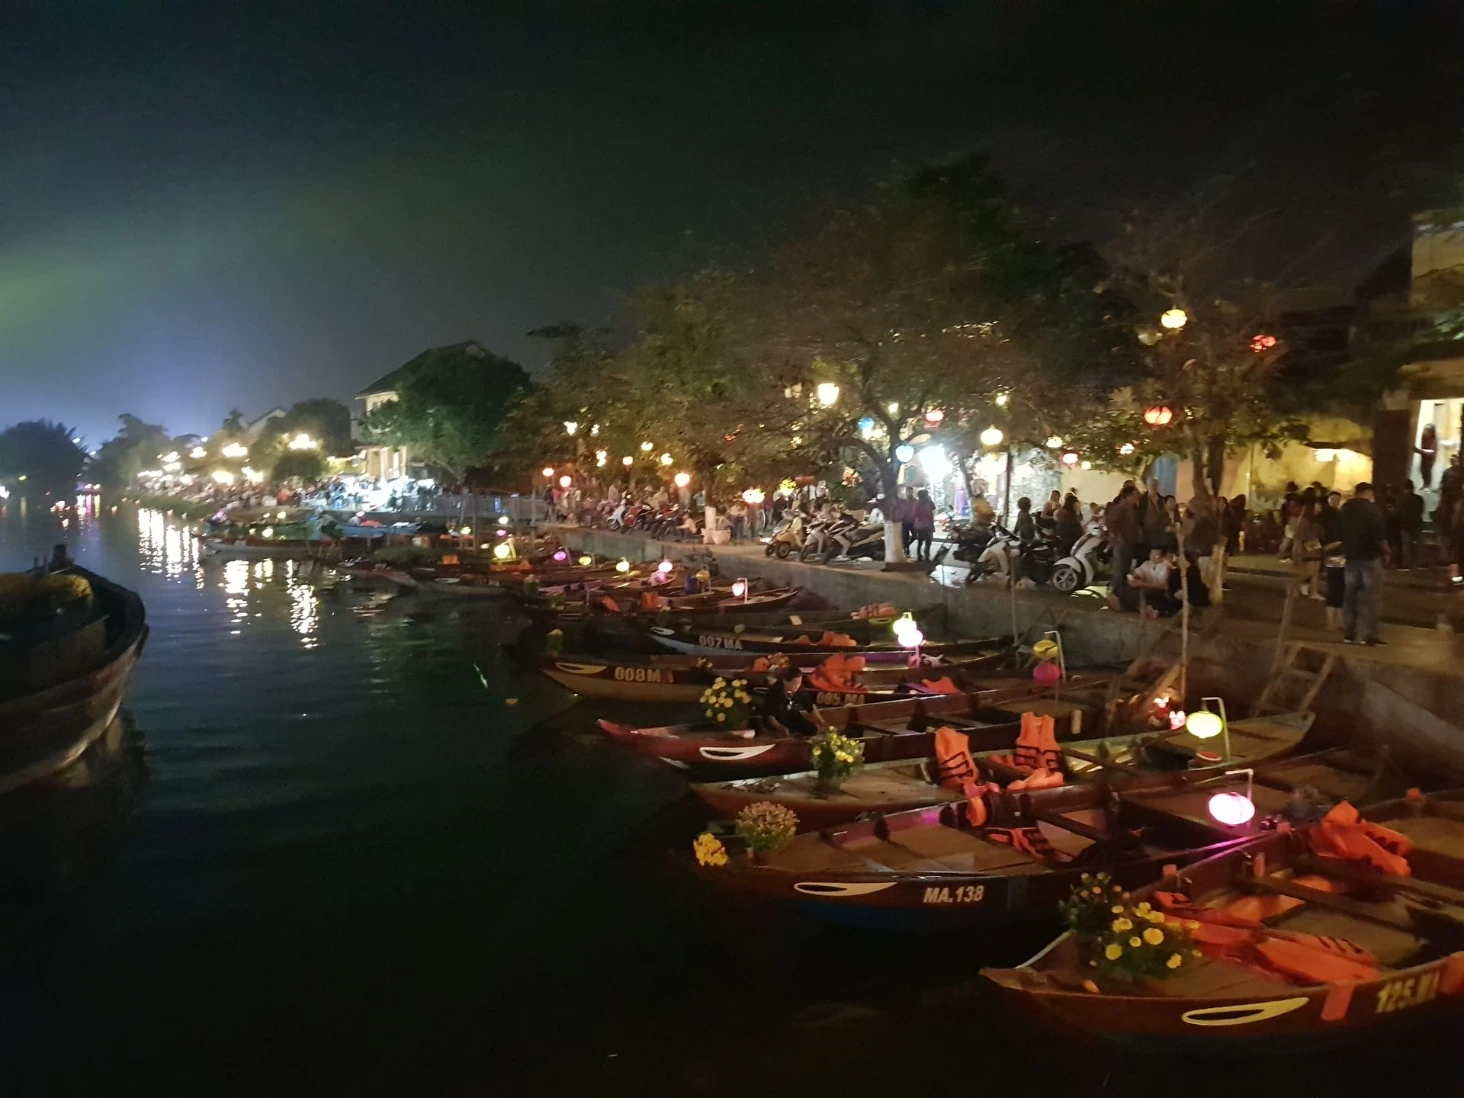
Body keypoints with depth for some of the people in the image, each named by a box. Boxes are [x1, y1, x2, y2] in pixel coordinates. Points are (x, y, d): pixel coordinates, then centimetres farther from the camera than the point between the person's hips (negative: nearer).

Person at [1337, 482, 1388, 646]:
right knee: (1370, 597, -2)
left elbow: (1340, 533, 10)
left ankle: (1348, 634, 10)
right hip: (1370, 557, -5)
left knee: (1349, 595, 10)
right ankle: (1369, 636, -3)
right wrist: (1386, 551, 0)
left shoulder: (1345, 508, 5)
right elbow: (1379, 535, -15)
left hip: (1351, 556, 5)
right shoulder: (1372, 509, -12)